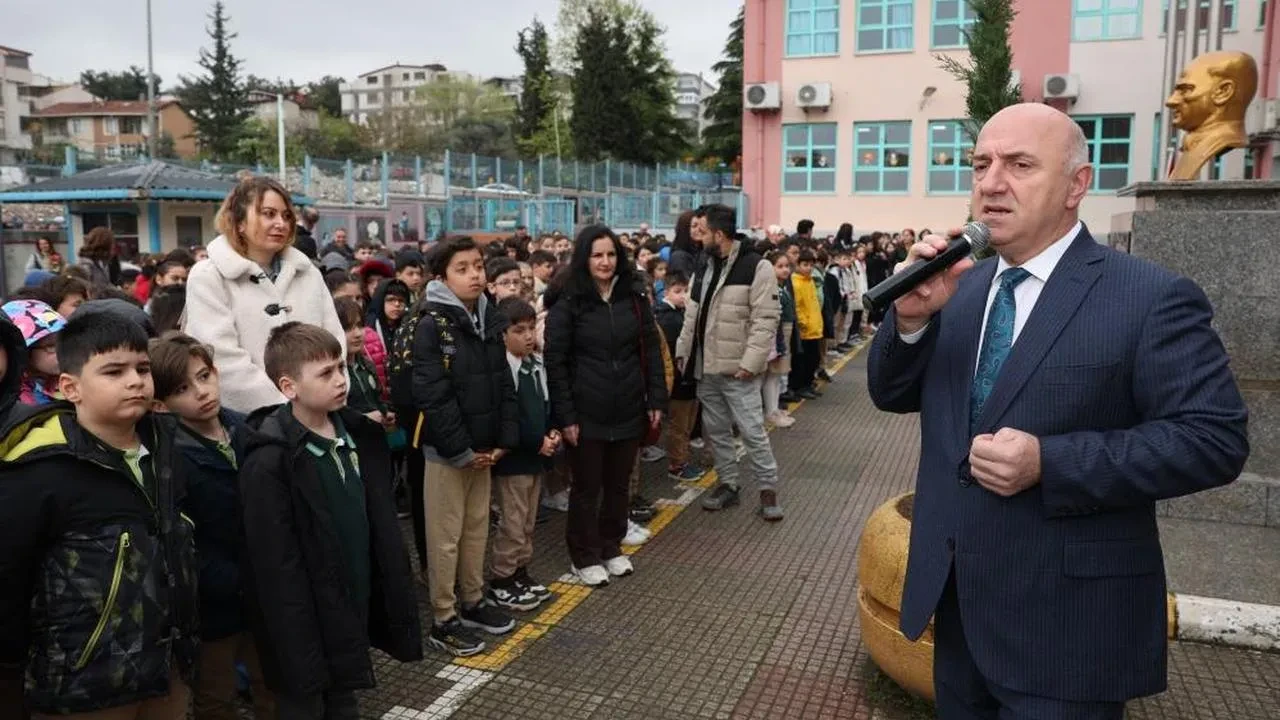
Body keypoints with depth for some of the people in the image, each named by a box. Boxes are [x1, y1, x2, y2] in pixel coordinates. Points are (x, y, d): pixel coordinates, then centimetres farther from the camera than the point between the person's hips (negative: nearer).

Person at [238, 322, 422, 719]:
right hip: (306, 627, -6)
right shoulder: (269, 463, -20)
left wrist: (399, 610, 7)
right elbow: (278, 571, -19)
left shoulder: (361, 436, 2)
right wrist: (301, 657, -17)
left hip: (354, 614, 6)